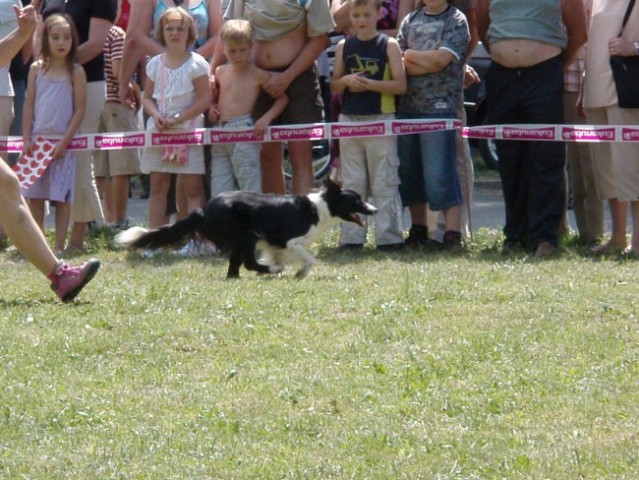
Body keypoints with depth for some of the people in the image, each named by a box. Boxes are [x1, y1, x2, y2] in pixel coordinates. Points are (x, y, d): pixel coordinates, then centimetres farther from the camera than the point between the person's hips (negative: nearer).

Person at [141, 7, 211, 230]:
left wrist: (177, 119, -15)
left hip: (188, 130, -4)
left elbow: (205, 99, -9)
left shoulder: (196, 64, -4)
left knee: (193, 187, -6)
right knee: (157, 186, 6)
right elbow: (147, 97, 13)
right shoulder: (155, 64, 9)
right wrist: (156, 115, -9)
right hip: (159, 132, 4)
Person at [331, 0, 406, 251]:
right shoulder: (344, 47, 9)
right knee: (351, 183, 6)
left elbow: (400, 85, -6)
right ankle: (351, 237, 10)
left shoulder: (389, 45, -1)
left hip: (381, 120, -4)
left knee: (384, 183, -3)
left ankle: (389, 236, -2)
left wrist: (370, 84, -17)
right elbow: (334, 87, 14)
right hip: (349, 120, 4)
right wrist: (346, 81, -8)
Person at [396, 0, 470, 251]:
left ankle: (453, 233, -12)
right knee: (410, 172, 9)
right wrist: (428, 63, -10)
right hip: (407, 106, 6)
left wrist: (411, 56, 0)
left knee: (440, 173, -11)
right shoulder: (410, 21, 15)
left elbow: (441, 59, -13)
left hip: (439, 107, -6)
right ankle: (418, 230, 19)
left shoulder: (456, 21, 0)